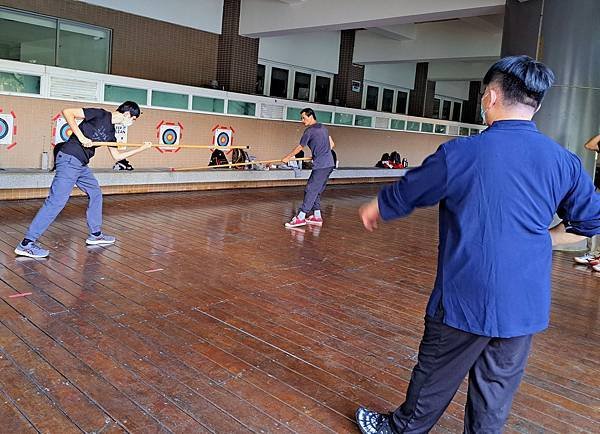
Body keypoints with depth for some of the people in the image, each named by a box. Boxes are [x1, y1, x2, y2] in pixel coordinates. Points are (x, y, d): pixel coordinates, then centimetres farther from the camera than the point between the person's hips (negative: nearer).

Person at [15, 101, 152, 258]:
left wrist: (142, 148, 25)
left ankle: (95, 234, 29)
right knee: (57, 200, -13)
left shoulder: (111, 132, 18)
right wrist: (81, 137, -18)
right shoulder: (100, 114, -6)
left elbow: (117, 156, 25)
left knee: (95, 193, 17)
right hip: (69, 159, -10)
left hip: (81, 164, 10)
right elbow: (67, 112, -11)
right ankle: (27, 243, -10)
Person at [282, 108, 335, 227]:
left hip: (321, 166, -8)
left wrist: (287, 157, 13)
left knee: (310, 191, -9)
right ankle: (317, 216, 16)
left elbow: (299, 147, 2)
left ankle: (300, 217, -10)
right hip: (329, 164, 9)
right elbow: (332, 145, 21)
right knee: (316, 191, 13)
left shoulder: (310, 130, -7)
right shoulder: (323, 128, 16)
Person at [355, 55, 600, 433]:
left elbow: (402, 196, 0)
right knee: (498, 387, 17)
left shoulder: (461, 153, -14)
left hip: (465, 299, -3)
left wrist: (373, 211, 20)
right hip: (526, 304, 4)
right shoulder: (564, 161, -2)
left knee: (436, 377, 16)